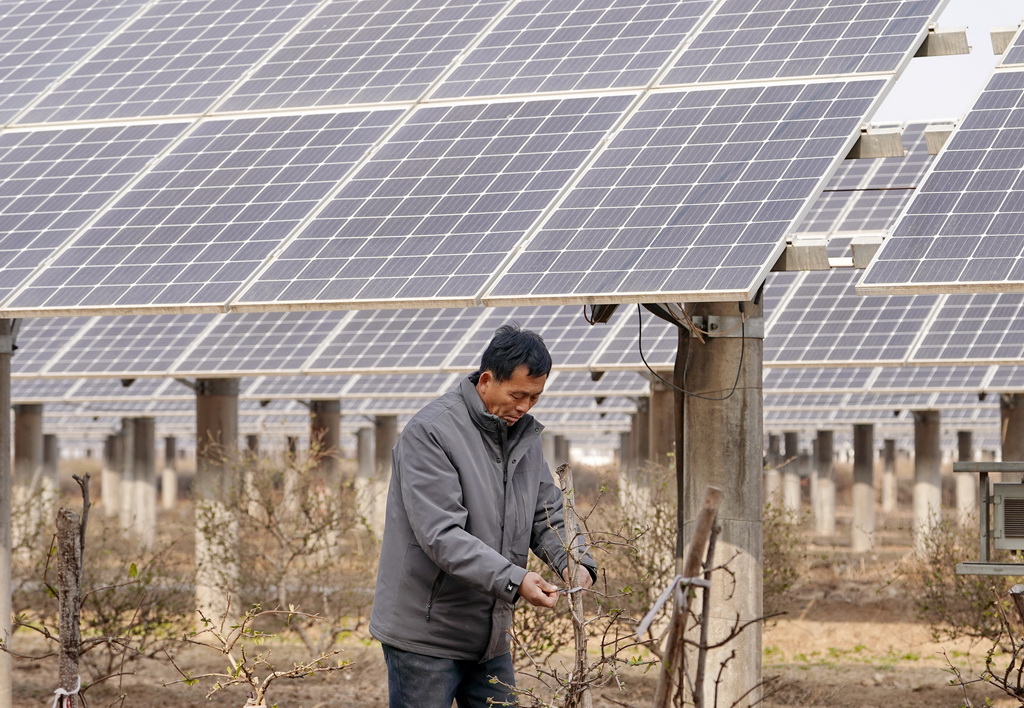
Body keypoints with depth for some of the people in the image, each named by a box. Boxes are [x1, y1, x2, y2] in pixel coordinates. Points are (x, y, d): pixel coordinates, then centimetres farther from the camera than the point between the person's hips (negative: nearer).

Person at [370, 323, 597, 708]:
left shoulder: (523, 433, 9)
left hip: (490, 633, 8)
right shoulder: (430, 432, -17)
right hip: (425, 635, -8)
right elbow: (441, 535, -25)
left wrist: (574, 561, -10)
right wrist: (513, 580, -33)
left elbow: (548, 515, 12)